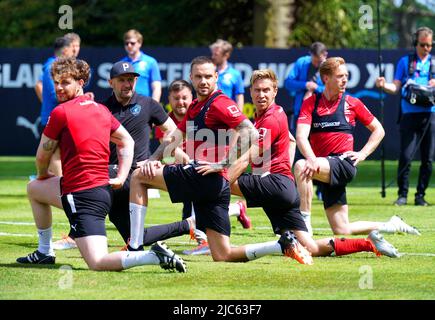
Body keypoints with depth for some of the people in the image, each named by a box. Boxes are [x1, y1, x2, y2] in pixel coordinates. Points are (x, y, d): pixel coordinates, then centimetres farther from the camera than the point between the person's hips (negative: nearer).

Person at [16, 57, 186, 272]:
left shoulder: (60, 112, -10)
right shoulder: (101, 109, 12)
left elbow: (42, 157, -1)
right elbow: (127, 141, 19)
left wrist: (43, 174, 20)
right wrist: (121, 177, 14)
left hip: (82, 196, -9)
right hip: (103, 188, 9)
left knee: (97, 264, -14)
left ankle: (155, 256, -27)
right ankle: (44, 252, 36)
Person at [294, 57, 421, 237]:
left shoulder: (351, 103, 5)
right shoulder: (310, 103, 5)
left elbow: (378, 130, 15)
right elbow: (301, 137, -9)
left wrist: (363, 154, 0)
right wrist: (312, 159, -28)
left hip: (344, 163, -3)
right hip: (324, 169, 3)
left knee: (301, 166, -32)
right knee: (341, 231, 1)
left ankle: (304, 222, -27)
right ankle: (392, 226, 23)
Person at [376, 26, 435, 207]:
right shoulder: (405, 62, 11)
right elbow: (396, 88, 7)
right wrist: (384, 85, -13)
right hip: (409, 114, -2)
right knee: (405, 156, -8)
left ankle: (420, 195, 9)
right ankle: (402, 194, 0)